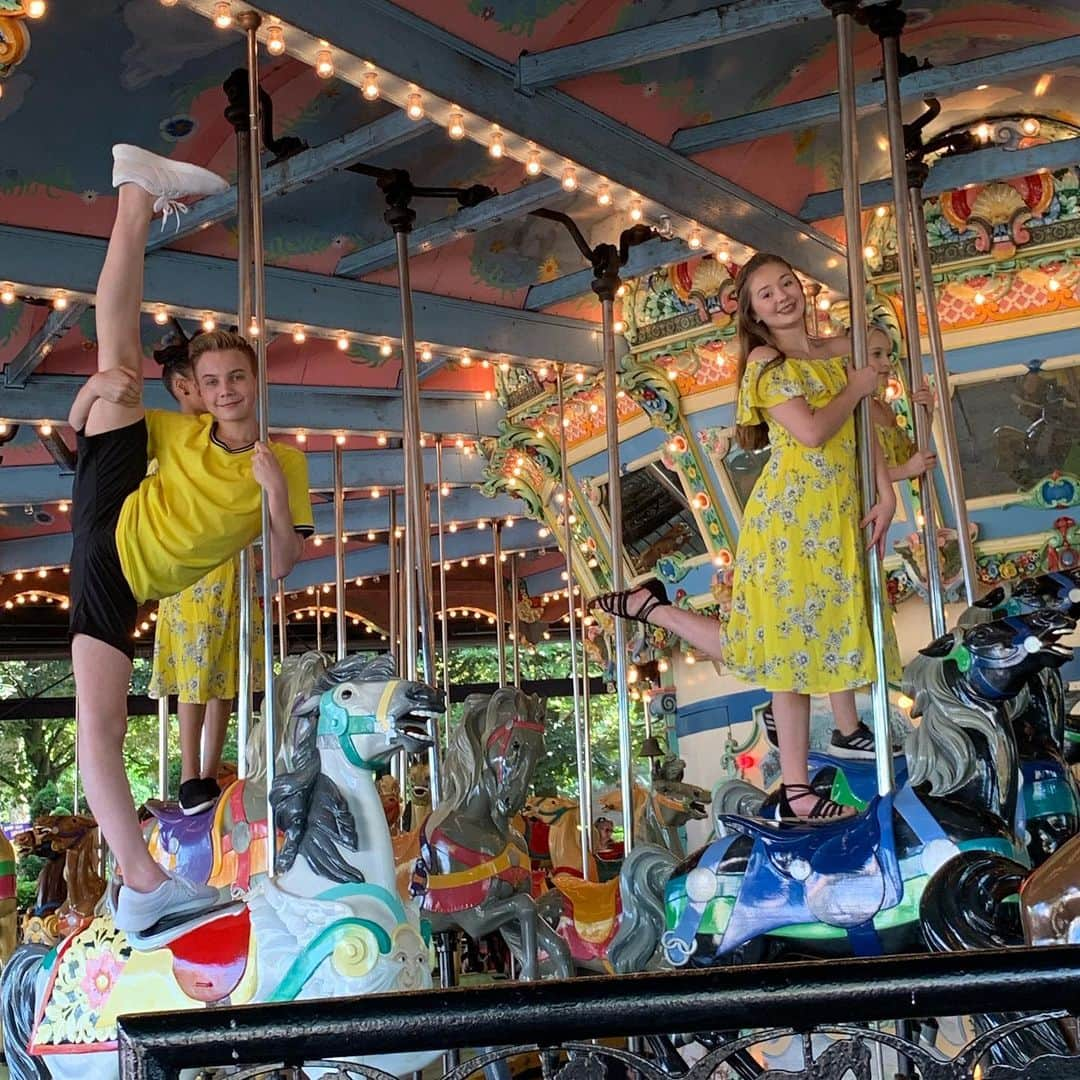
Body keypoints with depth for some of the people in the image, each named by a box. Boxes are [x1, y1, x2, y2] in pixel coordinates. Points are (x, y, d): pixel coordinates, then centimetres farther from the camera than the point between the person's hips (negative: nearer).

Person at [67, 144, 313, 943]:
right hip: (108, 530, 2)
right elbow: (78, 425, 15)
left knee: (101, 720, -13)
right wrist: (96, 388, -12)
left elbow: (283, 567, -1)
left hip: (125, 582, -1)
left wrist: (276, 494, -21)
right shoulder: (179, 432, 2)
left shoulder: (287, 463, 1)